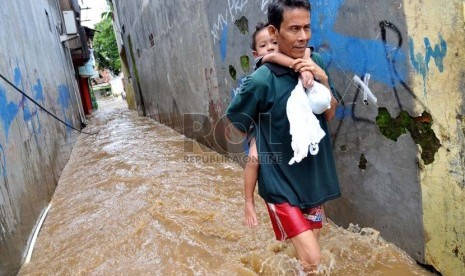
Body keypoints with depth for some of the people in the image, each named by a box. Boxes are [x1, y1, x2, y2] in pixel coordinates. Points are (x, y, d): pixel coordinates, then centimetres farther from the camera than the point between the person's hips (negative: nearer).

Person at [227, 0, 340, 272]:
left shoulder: (316, 63, -4)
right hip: (281, 181, -5)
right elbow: (236, 122, -8)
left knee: (308, 250, 20)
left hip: (314, 177, 6)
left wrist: (323, 80, -18)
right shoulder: (261, 80, -22)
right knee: (311, 259, -8)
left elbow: (329, 115, 0)